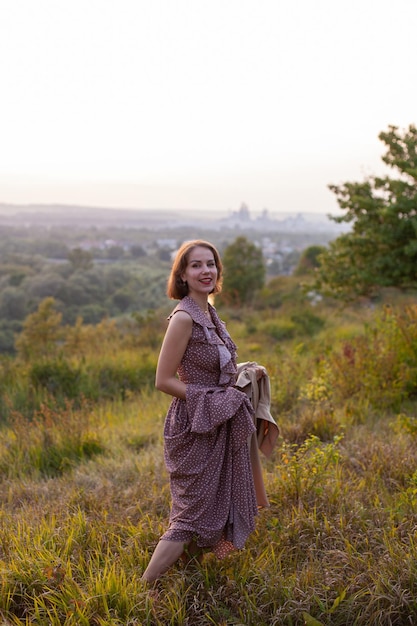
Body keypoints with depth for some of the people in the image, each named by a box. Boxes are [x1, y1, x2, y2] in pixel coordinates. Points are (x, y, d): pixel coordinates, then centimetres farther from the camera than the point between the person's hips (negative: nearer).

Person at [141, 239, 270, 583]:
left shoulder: (209, 313, 7)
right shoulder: (184, 317, -21)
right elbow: (164, 380, -21)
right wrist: (215, 400, -21)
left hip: (217, 426, 9)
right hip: (195, 428, -9)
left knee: (212, 508, 21)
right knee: (192, 516, -3)